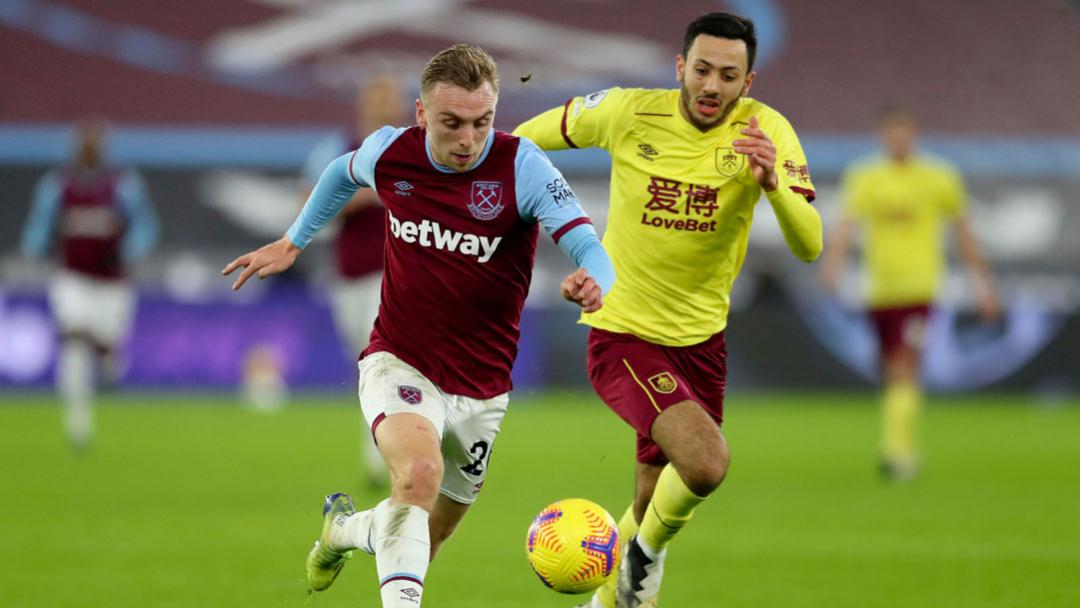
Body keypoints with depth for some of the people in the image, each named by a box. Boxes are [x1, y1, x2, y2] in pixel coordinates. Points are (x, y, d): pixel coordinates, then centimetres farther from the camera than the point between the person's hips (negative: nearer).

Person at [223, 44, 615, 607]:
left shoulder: (521, 166, -17)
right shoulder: (388, 152, -9)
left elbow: (588, 247, -28)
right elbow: (344, 172, 17)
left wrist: (592, 281, -50)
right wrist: (292, 242, 21)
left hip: (480, 387, 1)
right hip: (399, 365, -1)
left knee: (422, 541, 16)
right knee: (420, 470, -34)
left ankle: (348, 526, 48)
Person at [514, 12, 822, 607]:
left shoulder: (766, 131, -12)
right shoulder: (628, 112, -14)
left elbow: (809, 246, -20)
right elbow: (538, 132, 6)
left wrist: (773, 181, -38)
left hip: (700, 337, 4)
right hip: (622, 332, -4)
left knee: (657, 501, 15)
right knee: (706, 461, -27)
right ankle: (647, 551, 4)